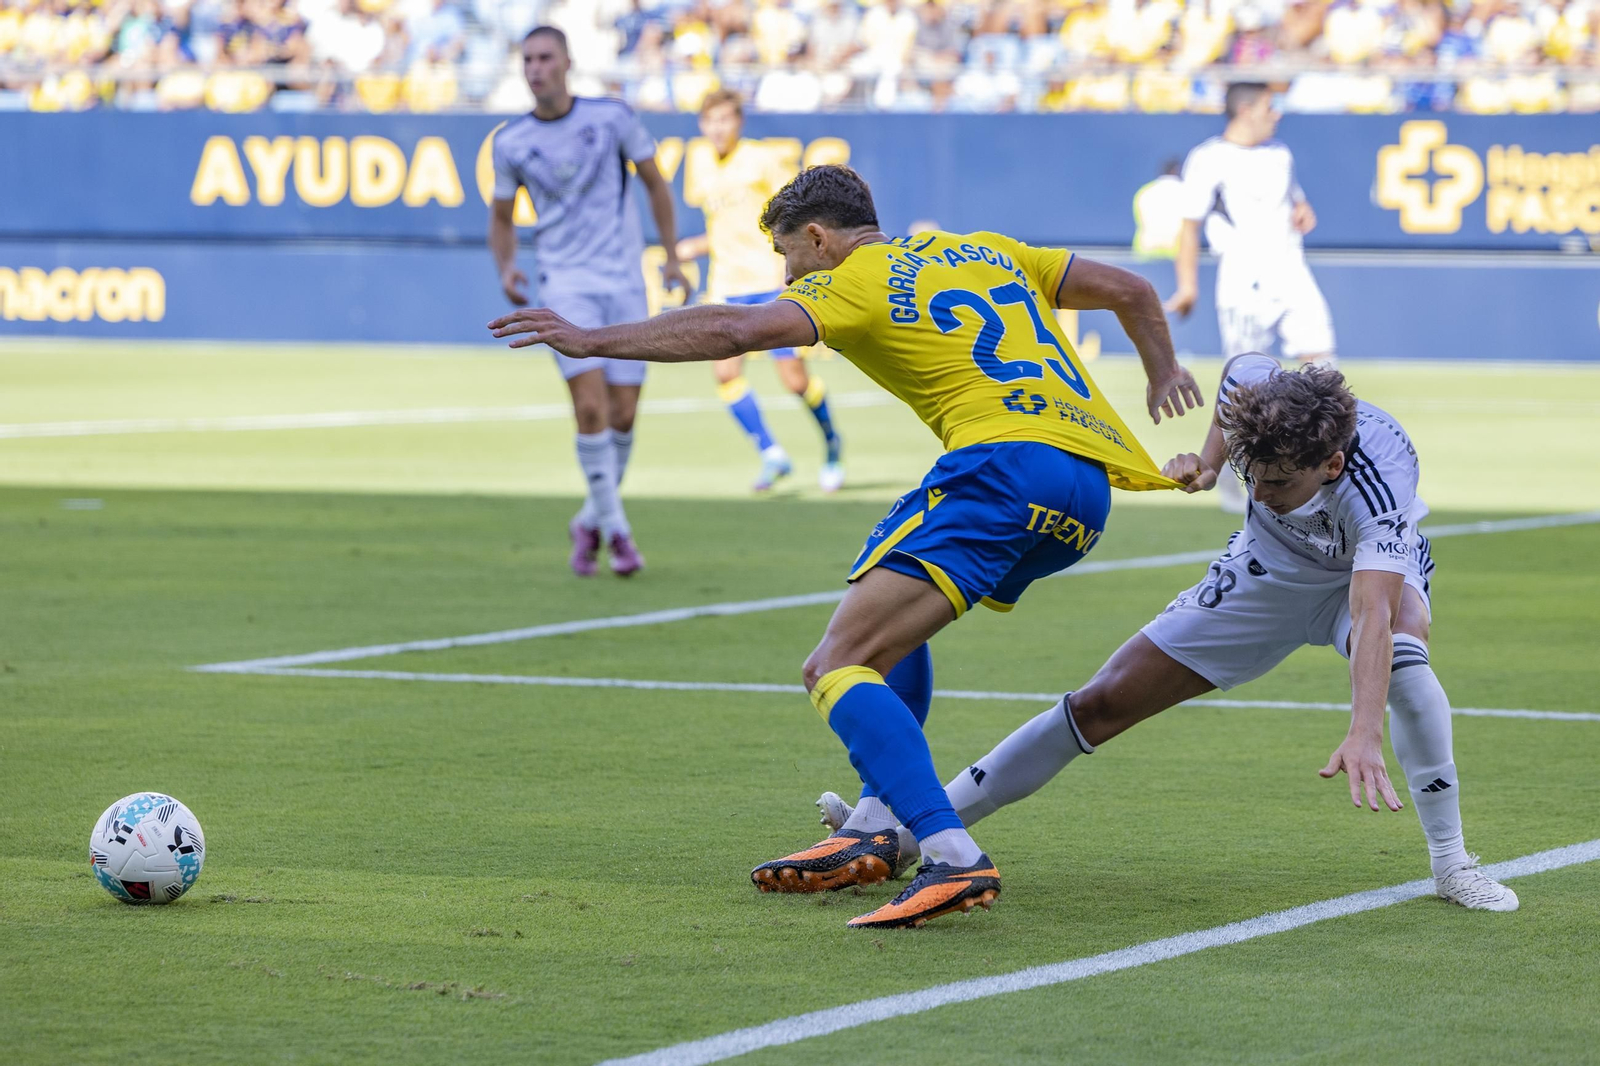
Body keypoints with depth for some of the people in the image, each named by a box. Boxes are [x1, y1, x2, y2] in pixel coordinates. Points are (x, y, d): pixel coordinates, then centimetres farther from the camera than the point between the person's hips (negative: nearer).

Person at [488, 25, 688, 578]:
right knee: (590, 403, -17)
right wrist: (506, 269, -5)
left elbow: (655, 183, 10)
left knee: (622, 413, 0)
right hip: (565, 281, -1)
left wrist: (672, 257, 8)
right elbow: (502, 218, 14)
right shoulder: (511, 143, 1)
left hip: (623, 282, 1)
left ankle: (591, 522, 21)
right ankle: (615, 529, -9)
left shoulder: (611, 117, -1)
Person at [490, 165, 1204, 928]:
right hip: (1087, 495, 9)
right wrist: (1163, 371, 49)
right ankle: (874, 827, 22)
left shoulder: (854, 283, 7)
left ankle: (953, 858, -30)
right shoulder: (987, 253, 28)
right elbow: (1130, 291, 31)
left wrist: (593, 341, -4)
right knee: (895, 621, 31)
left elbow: (736, 331, -9)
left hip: (1003, 461, -9)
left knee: (835, 668, -13)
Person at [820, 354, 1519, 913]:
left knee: (1400, 652, -40)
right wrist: (1211, 458, -9)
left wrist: (1364, 734, -70)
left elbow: (1372, 615, -58)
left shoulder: (1377, 489, -44)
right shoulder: (1257, 389, -30)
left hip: (1371, 571, -4)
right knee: (1104, 703, -4)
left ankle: (1449, 860, -25)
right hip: (1268, 570, 4)